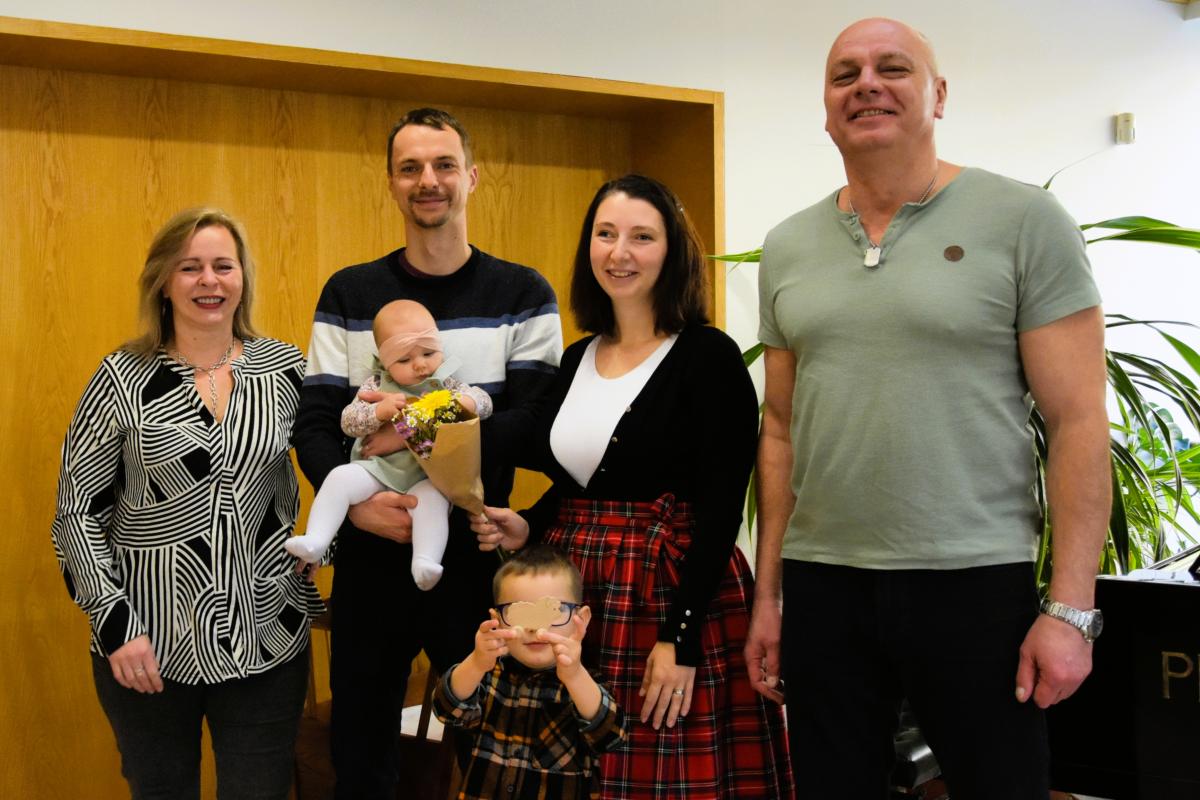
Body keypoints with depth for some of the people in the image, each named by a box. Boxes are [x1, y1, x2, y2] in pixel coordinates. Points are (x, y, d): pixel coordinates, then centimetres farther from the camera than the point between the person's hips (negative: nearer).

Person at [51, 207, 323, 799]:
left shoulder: (287, 368, 1)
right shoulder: (124, 377, -5)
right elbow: (77, 509, -2)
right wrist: (114, 623, -10)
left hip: (266, 634, 2)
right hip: (147, 644, -1)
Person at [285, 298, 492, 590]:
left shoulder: (446, 383, 10)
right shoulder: (377, 384, 10)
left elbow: (484, 401, 6)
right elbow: (348, 421, 3)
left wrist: (465, 401, -18)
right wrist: (379, 411, -16)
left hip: (428, 476, -2)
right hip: (377, 468, 2)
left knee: (433, 497, -34)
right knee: (340, 477, -23)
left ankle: (426, 563, -45)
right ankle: (315, 541, -27)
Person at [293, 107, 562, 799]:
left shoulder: (523, 295, 0)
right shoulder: (349, 295, 6)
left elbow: (535, 423, -10)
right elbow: (314, 423, 0)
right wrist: (354, 499, -19)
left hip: (478, 557, -1)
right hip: (370, 559, 2)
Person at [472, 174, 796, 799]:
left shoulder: (709, 357, -9)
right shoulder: (577, 360, 10)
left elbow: (720, 511, -13)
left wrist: (680, 638, -18)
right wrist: (526, 529, 0)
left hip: (675, 599, -6)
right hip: (574, 600, 6)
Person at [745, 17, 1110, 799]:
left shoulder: (1024, 221, -4)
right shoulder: (787, 248, 9)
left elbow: (1078, 421, -7)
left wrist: (1071, 606, -12)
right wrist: (767, 592, 10)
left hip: (975, 581, -3)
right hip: (820, 584, 4)